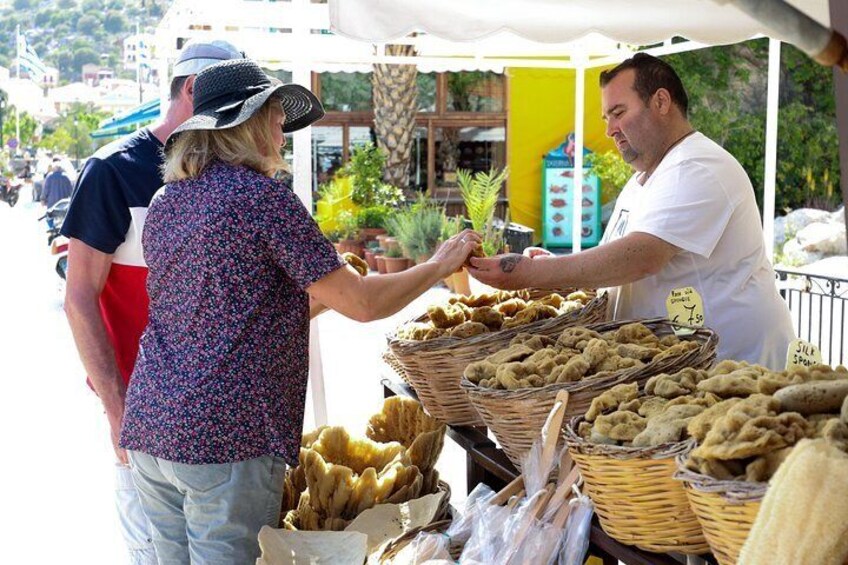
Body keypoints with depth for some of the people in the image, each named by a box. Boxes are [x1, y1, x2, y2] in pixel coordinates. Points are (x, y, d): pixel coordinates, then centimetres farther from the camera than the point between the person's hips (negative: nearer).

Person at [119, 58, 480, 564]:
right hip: (225, 437, -8)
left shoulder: (166, 203, 13)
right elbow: (362, 304, -9)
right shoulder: (263, 194, -10)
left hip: (149, 428, 8)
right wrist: (441, 265, 6)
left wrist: (319, 296, 24)